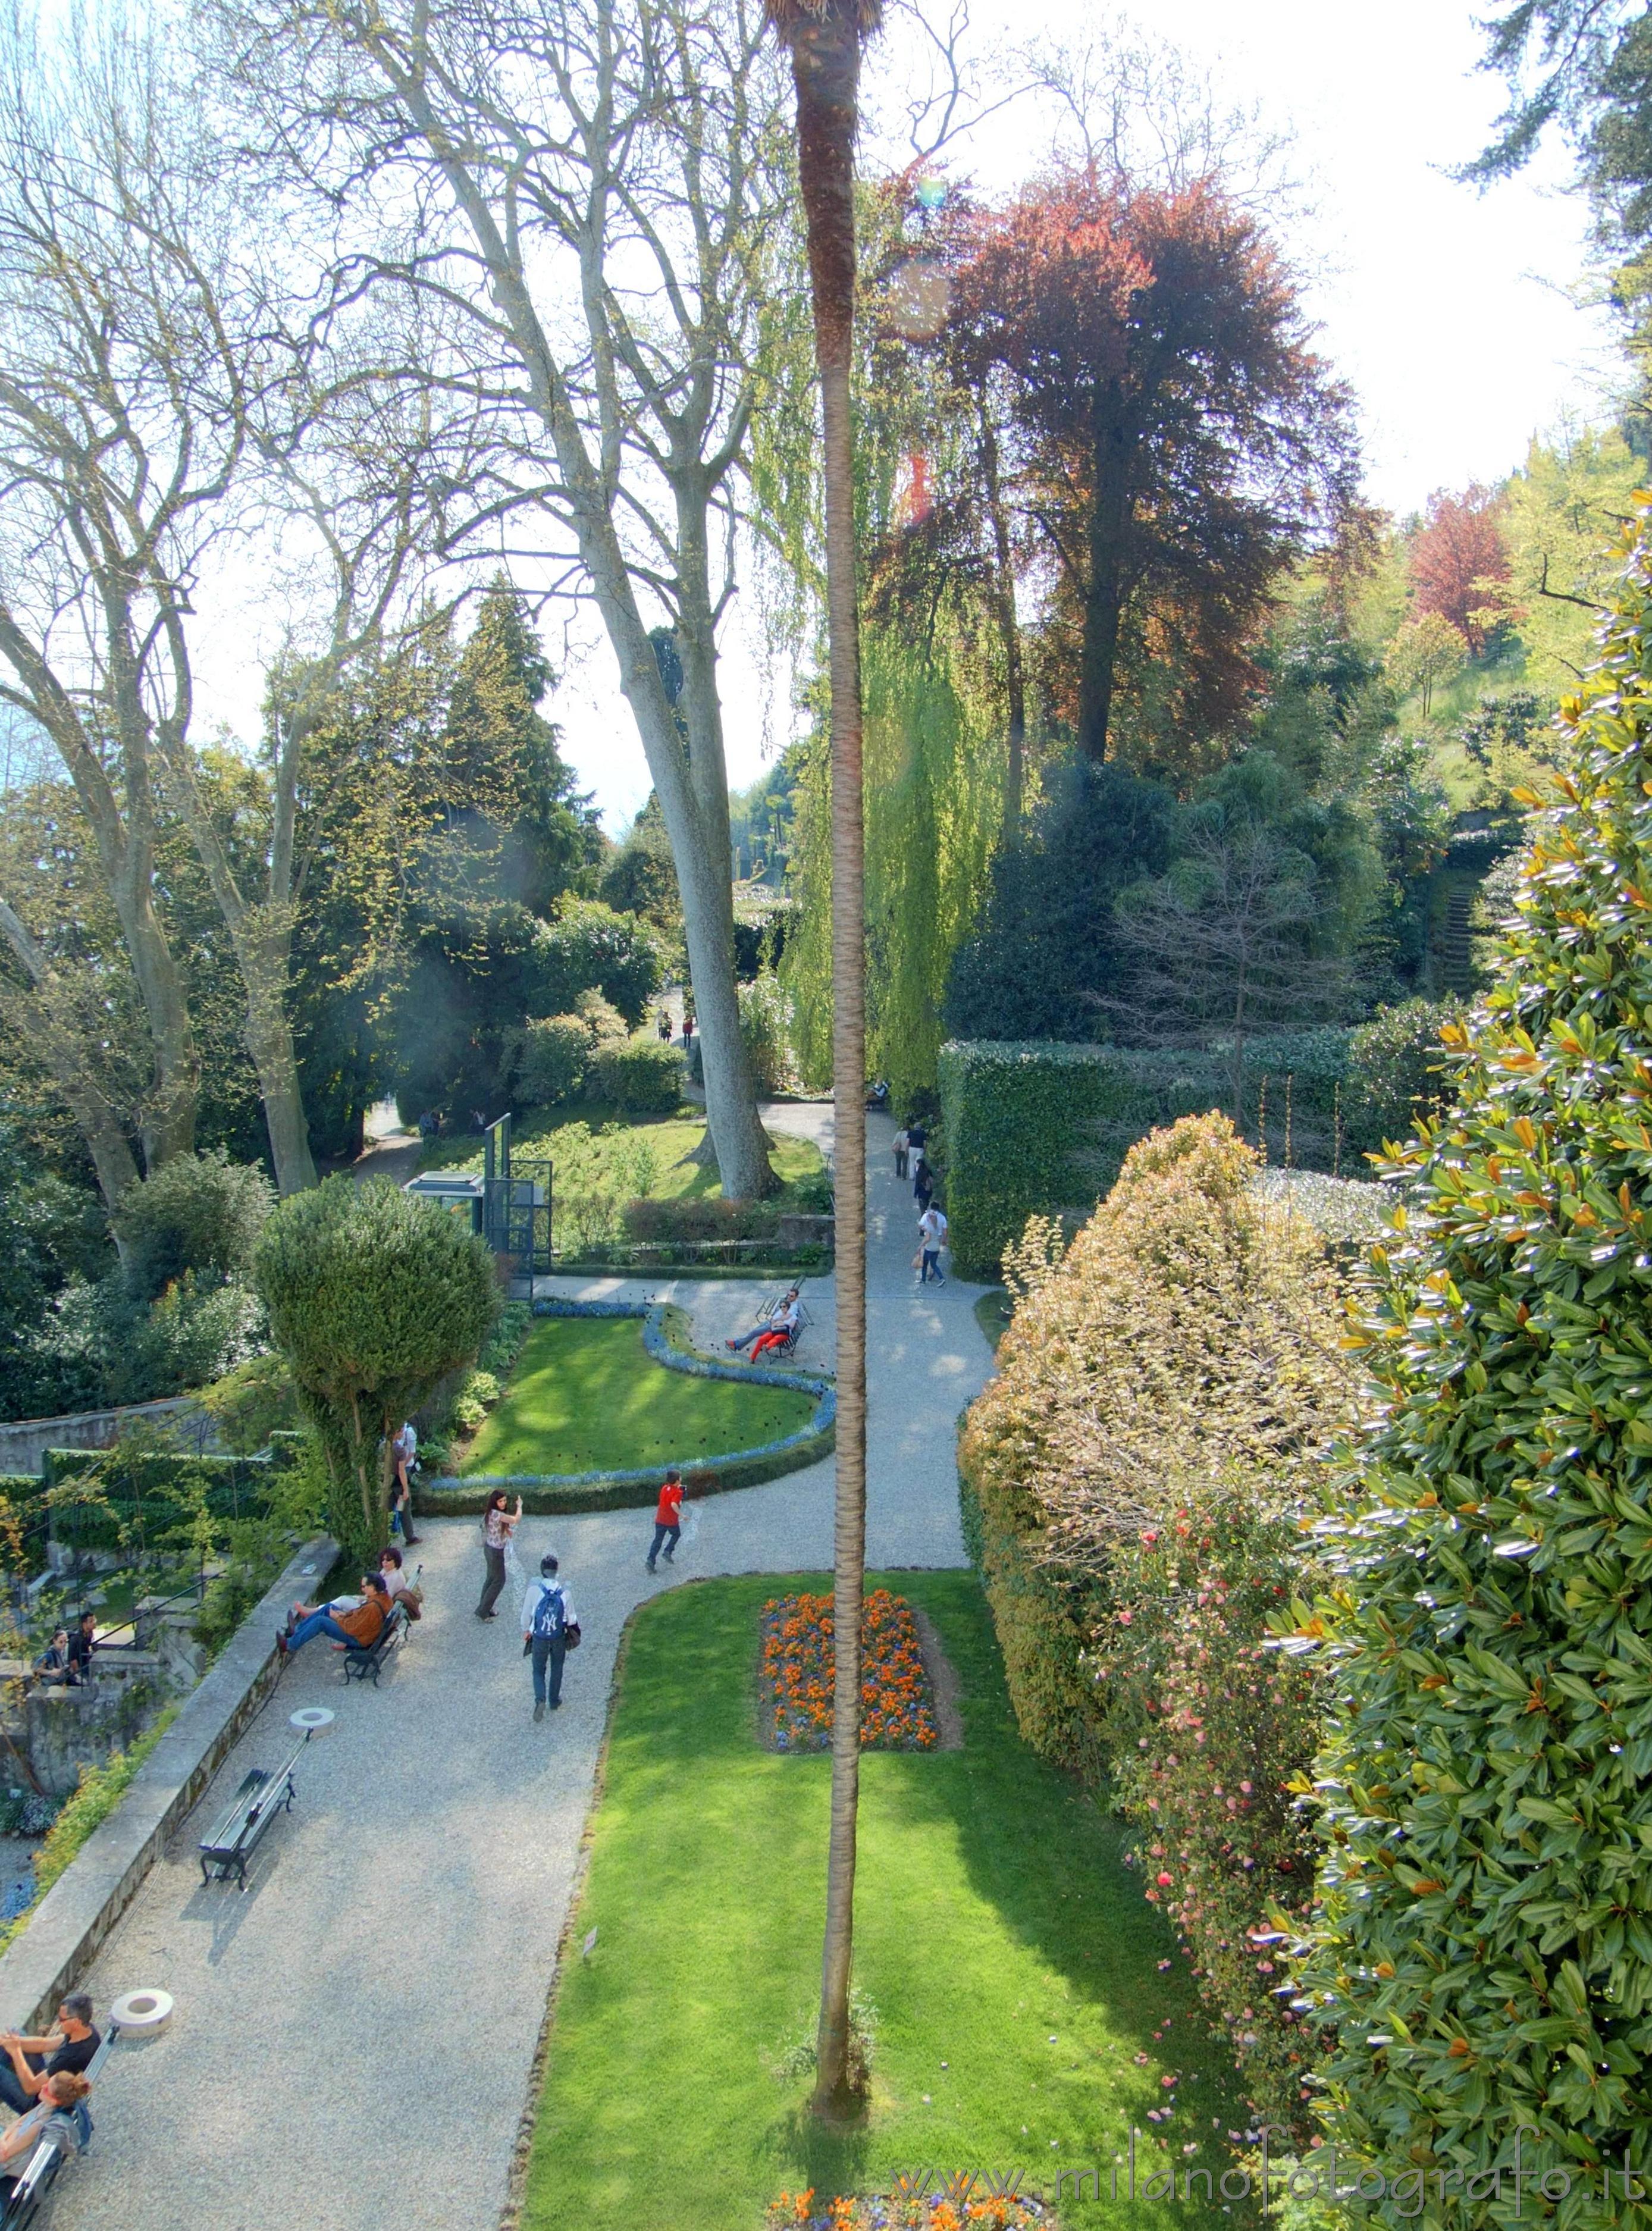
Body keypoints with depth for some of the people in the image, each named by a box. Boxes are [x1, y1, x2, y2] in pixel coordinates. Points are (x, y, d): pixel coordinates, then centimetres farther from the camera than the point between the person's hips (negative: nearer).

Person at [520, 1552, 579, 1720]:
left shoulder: (534, 1589, -18)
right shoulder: (564, 1591, -14)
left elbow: (527, 1613, -7)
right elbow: (571, 1617, -6)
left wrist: (526, 1631, 11)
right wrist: (571, 1631, 16)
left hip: (539, 1638, -1)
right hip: (559, 1638, 1)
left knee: (539, 1670, 14)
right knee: (557, 1669, 21)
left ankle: (540, 1700, -7)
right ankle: (554, 1702, 31)